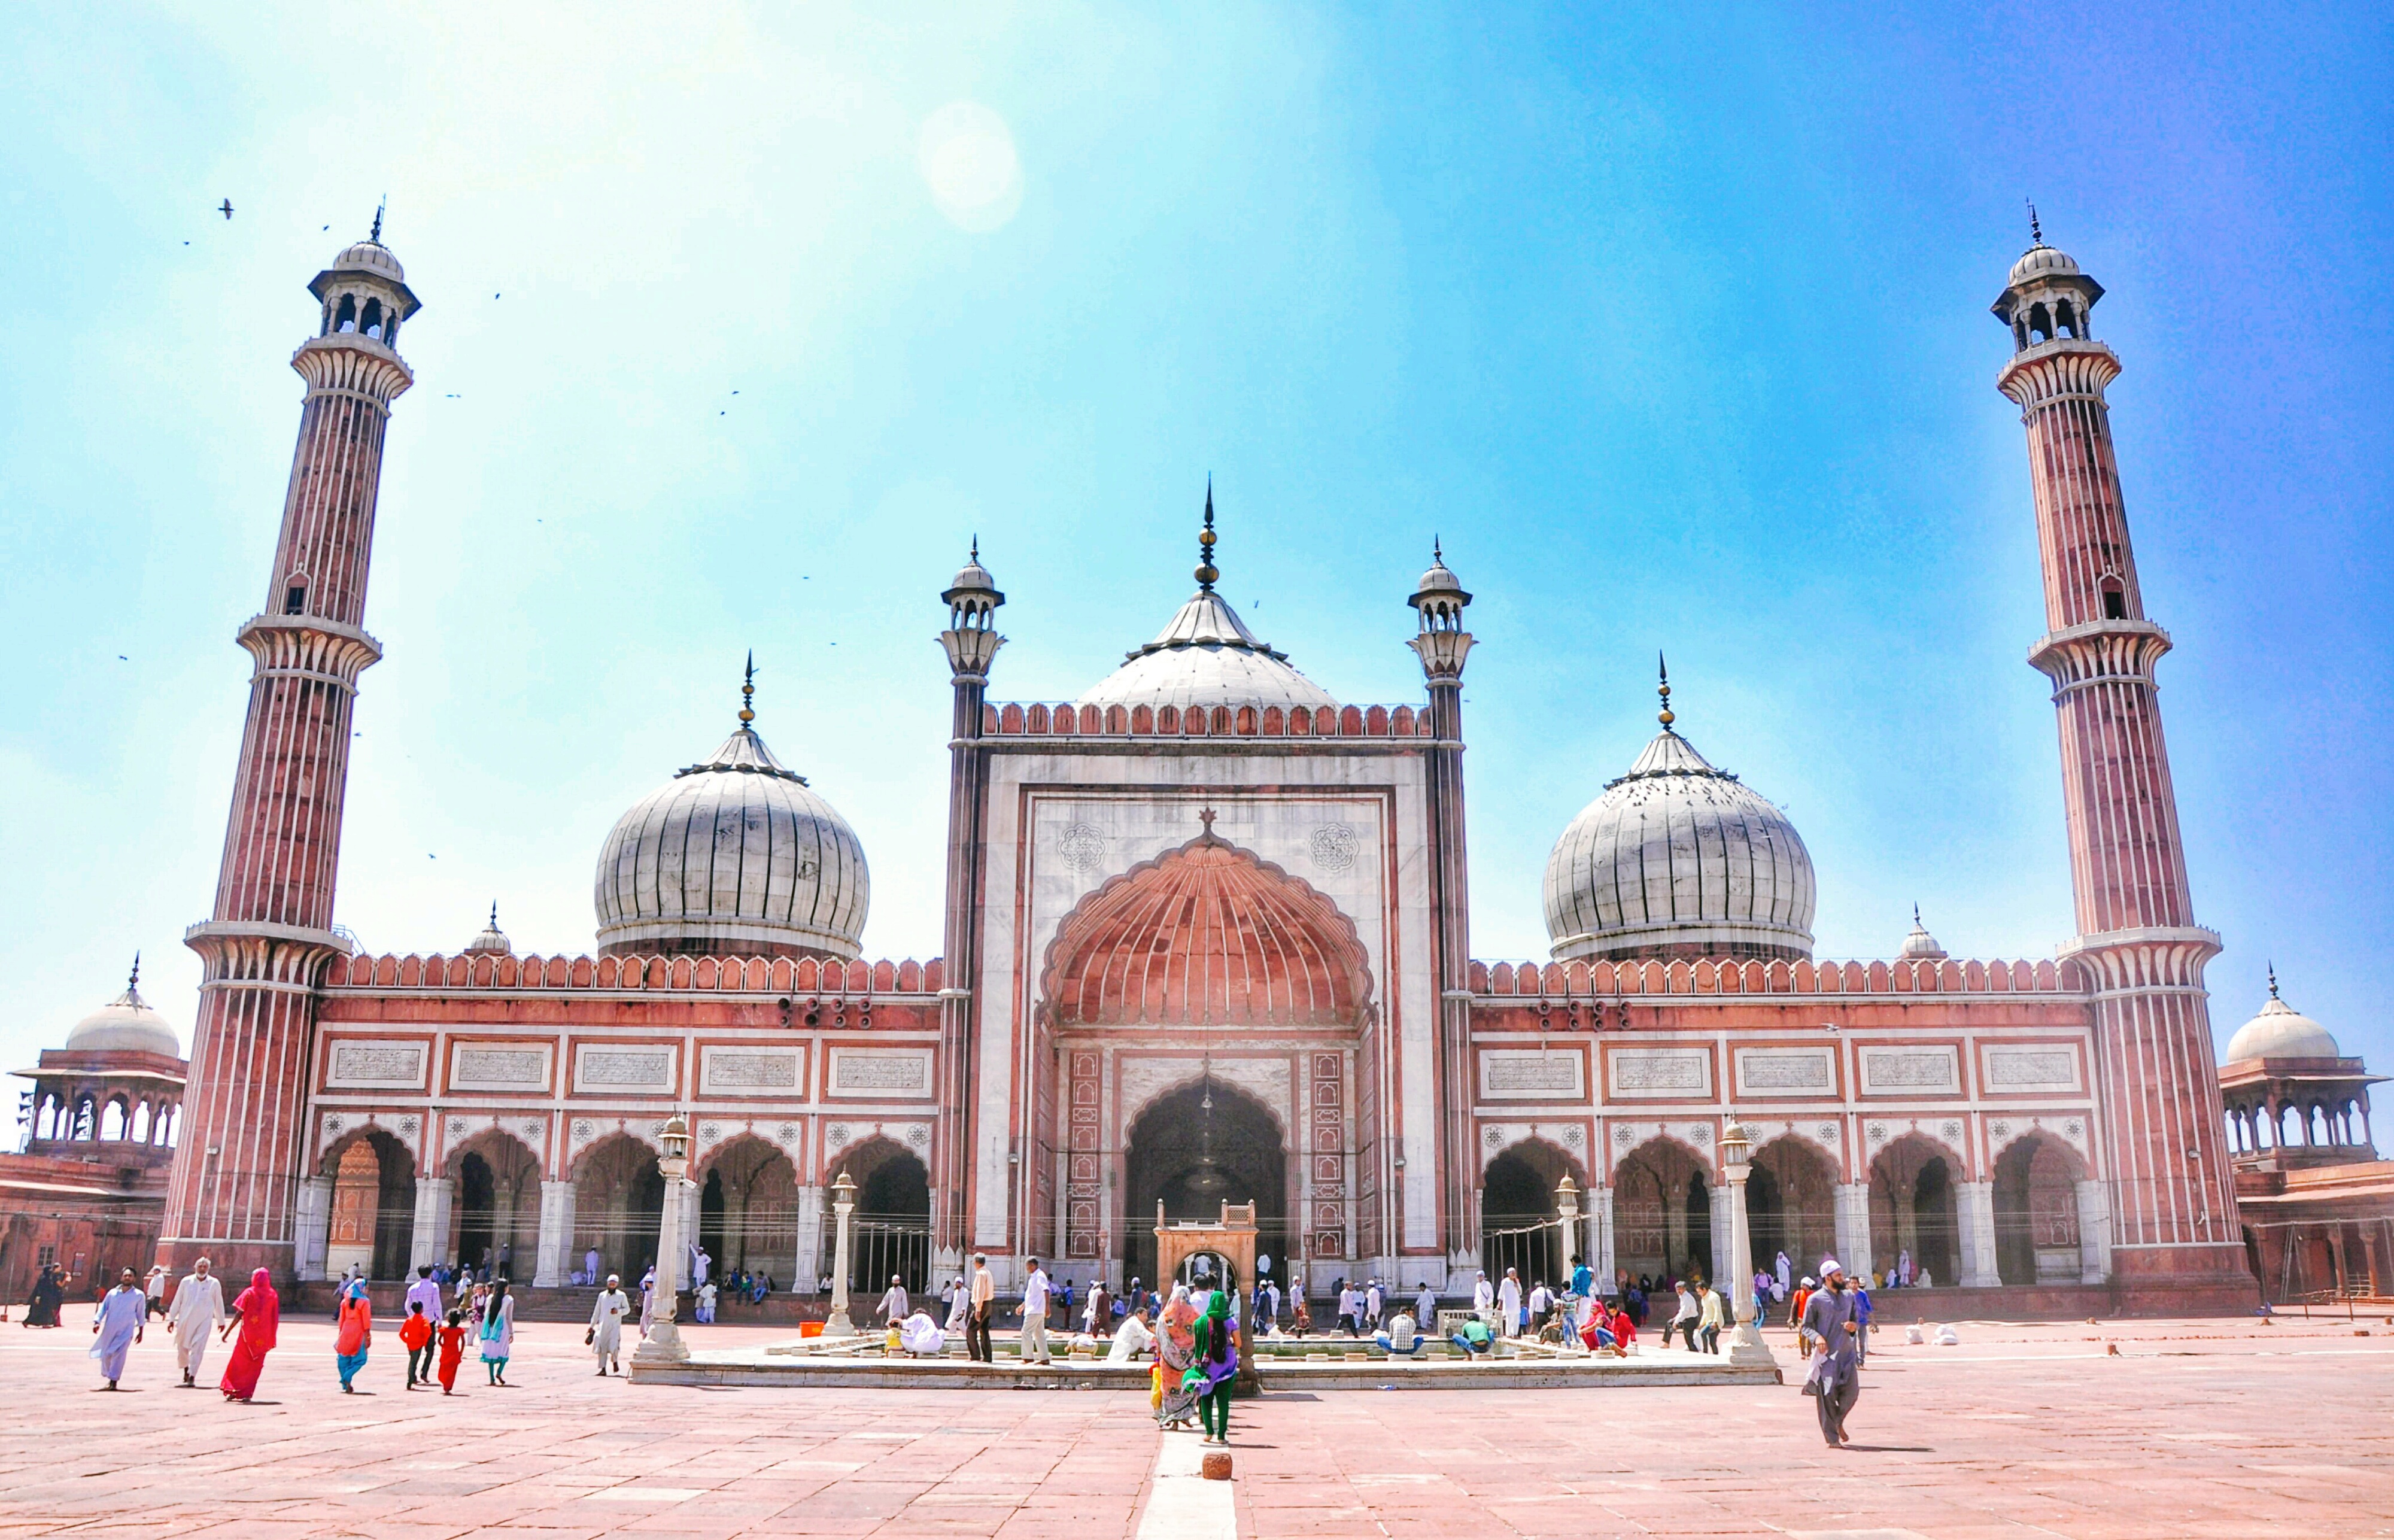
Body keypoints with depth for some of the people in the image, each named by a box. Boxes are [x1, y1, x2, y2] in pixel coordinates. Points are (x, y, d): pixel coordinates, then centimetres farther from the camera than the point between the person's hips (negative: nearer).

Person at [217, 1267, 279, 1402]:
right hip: (264, 1337, 2)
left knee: (239, 1362, 10)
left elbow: (239, 1315, -8)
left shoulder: (249, 1293, -3)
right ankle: (247, 1393, 4)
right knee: (255, 1365, 9)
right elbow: (275, 1318, 5)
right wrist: (272, 1338, 11)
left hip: (248, 1333, -2)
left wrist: (227, 1331, -3)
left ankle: (232, 1391, 6)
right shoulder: (273, 1295, 5)